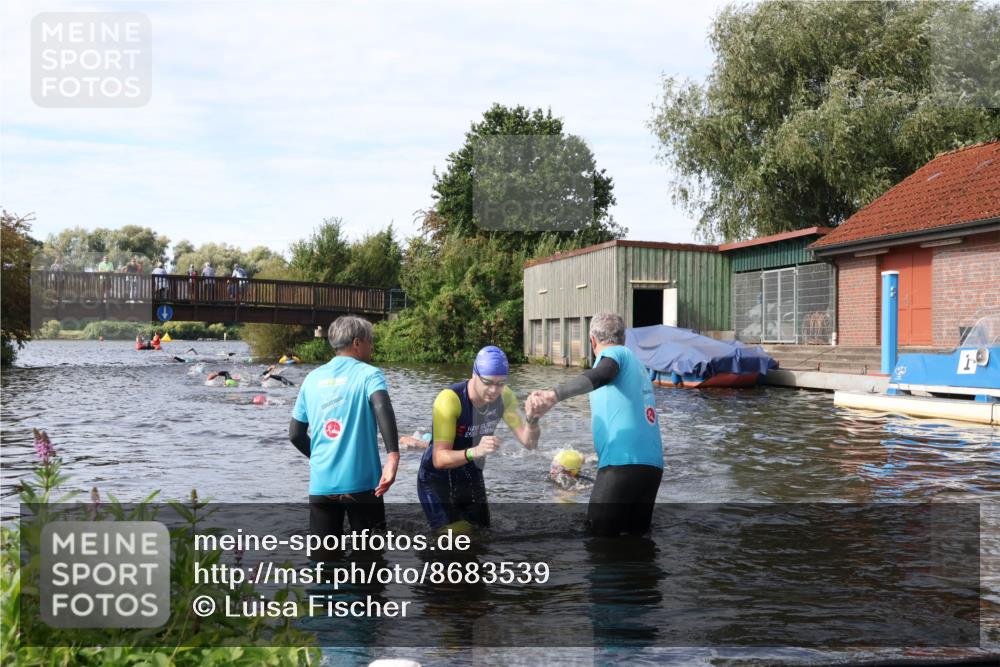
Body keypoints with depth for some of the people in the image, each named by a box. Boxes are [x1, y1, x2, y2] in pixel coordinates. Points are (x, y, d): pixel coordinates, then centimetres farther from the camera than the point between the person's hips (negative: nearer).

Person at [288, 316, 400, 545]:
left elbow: (295, 434, 14)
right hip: (361, 482, -4)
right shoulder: (368, 374, -4)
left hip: (321, 484, 4)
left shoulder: (312, 378, 10)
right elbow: (382, 407, -26)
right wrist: (393, 456, -33)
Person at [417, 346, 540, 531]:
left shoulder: (504, 397, -11)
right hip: (437, 481, -6)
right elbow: (439, 459, -33)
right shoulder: (449, 399, -29)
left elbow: (529, 442, -11)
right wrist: (475, 452, -51)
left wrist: (533, 419, -32)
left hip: (471, 479, 6)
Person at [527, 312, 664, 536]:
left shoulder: (614, 353, 1)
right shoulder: (637, 364, 24)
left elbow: (600, 376, -24)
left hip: (622, 464, -8)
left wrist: (554, 395, -39)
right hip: (652, 466, 8)